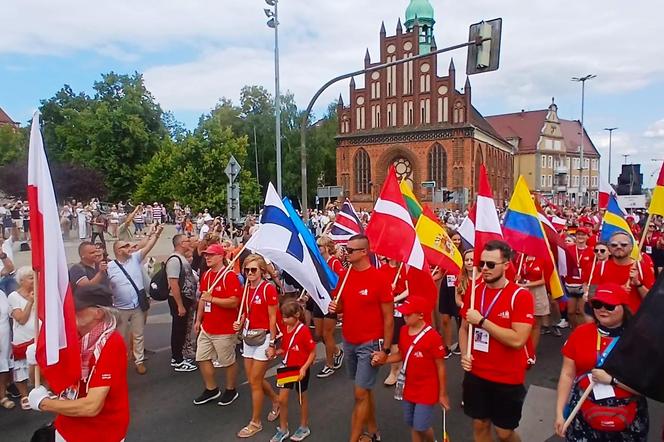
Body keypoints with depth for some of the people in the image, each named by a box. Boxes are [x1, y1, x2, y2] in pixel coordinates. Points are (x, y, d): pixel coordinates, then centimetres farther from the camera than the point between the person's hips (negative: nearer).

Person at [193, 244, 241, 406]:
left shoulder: (230, 276, -18)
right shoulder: (206, 275, 8)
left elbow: (234, 302, -24)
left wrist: (212, 299, -24)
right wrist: (198, 320, 18)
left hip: (224, 330, -8)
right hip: (206, 327, 8)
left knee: (228, 362, 7)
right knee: (202, 358, 14)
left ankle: (231, 390, 28)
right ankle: (211, 389, 32)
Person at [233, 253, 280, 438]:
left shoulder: (268, 288, -15)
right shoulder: (246, 289, 5)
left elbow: (272, 318, -14)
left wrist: (272, 344, -14)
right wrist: (239, 324, -5)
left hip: (263, 337, -7)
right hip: (248, 337, 7)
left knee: (255, 382, 1)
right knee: (254, 379, 16)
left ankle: (255, 423, 19)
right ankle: (276, 400, 42)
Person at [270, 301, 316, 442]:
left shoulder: (304, 330, -21)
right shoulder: (285, 330, -2)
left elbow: (312, 352, -16)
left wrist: (304, 368, -23)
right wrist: (275, 352, -8)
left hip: (301, 369, -5)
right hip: (288, 368, 5)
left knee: (302, 398, 14)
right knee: (282, 399, 5)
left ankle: (304, 427, 33)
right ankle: (283, 429, 23)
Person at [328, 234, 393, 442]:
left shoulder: (379, 279, -17)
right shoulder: (345, 276, 0)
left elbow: (388, 317, -12)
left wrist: (385, 349, -13)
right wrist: (335, 307, -10)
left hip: (370, 344, -6)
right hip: (348, 342, 6)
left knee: (360, 394, -1)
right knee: (364, 390, 19)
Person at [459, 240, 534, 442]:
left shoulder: (521, 296, -16)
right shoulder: (474, 291, 0)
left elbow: (517, 340, -24)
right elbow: (464, 328, 9)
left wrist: (481, 321, -23)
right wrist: (464, 354, -6)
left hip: (508, 379, -4)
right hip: (475, 374, 4)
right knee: (479, 425, 17)